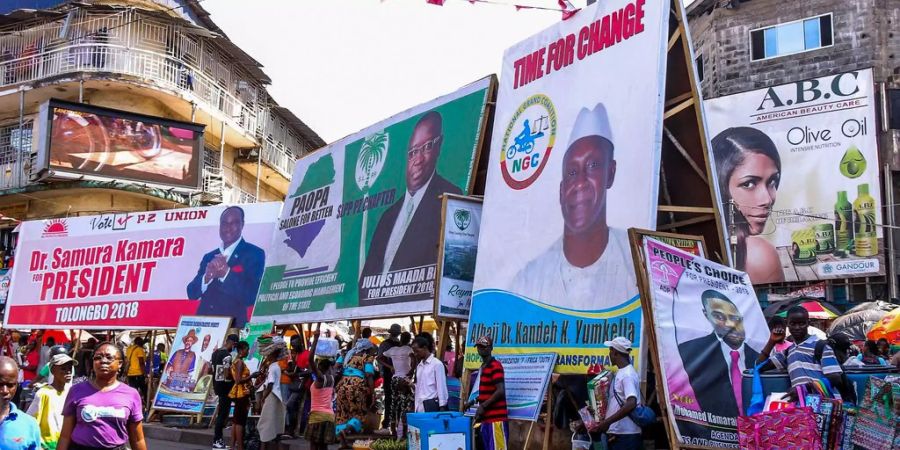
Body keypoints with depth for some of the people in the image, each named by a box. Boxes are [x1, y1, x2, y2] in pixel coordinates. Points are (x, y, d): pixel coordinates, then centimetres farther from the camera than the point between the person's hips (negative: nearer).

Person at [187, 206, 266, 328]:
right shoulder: (209, 257, 15)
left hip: (234, 327, -4)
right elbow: (192, 293, 7)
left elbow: (252, 296, -11)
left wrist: (226, 273, -22)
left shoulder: (254, 254, -1)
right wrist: (207, 277, -12)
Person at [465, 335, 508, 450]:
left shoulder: (495, 366, -11)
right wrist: (474, 402, 20)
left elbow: (500, 391, -18)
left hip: (496, 417, -10)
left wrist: (483, 406, -18)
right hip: (486, 417, 10)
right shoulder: (483, 367, 18)